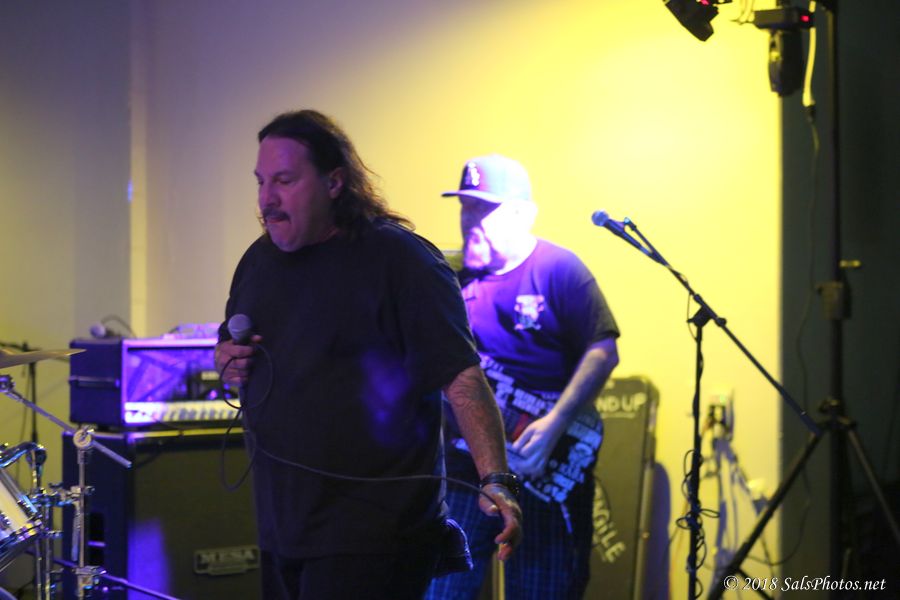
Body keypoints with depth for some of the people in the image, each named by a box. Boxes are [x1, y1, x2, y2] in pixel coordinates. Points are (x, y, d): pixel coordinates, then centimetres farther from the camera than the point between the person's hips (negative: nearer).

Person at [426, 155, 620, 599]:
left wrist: (554, 424, -21)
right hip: (464, 466, 5)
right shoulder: (459, 281, 11)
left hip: (547, 469, -5)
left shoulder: (558, 271, -6)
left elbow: (602, 351, -12)